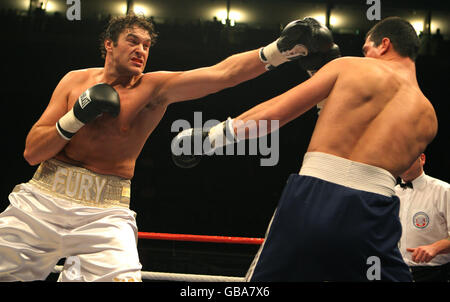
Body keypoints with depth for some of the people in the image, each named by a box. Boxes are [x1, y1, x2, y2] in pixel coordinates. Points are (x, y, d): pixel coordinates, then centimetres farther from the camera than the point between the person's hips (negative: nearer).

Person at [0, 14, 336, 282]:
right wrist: (75, 118, -13)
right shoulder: (75, 81, 5)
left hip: (104, 212, -2)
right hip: (43, 199, 2)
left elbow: (223, 73, -16)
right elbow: (31, 152, 3)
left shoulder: (154, 87, -2)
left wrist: (282, 48, -28)